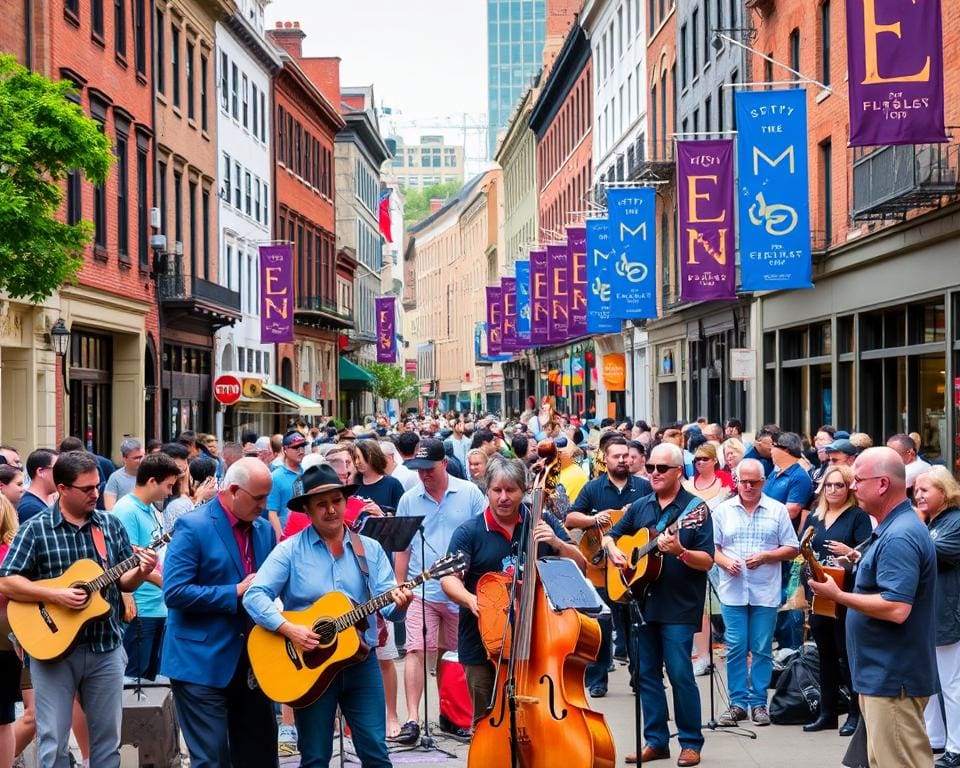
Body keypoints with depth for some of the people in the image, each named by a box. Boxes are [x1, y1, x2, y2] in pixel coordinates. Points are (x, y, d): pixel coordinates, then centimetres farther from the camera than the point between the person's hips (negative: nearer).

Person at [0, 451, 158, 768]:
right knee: (53, 742, 2)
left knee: (107, 738, 11)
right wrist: (56, 594, -20)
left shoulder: (111, 525, 5)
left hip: (105, 647, 4)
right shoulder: (36, 529, -7)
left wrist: (141, 572, -13)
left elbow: (124, 582, 9)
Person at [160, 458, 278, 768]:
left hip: (253, 660, 7)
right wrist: (236, 593, -19)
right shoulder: (193, 527, -13)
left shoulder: (265, 529, 8)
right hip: (202, 662, -6)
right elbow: (174, 592, -19)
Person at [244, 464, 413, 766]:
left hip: (361, 661, 2)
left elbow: (386, 603, 0)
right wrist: (289, 629, -22)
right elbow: (254, 596, -10)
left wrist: (398, 602, -23)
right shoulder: (290, 551, -4)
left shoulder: (370, 549, 5)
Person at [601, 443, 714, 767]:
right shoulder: (640, 507, 10)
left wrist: (680, 552, -28)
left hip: (678, 606, -6)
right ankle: (656, 740, 18)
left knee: (680, 674, -4)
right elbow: (610, 535, 20)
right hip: (643, 602, 6)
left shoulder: (695, 508, -7)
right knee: (646, 673, 9)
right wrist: (613, 550, -1)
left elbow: (708, 561, -11)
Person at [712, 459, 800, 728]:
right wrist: (725, 561, -12)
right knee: (735, 648, 1)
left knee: (762, 649, 3)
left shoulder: (777, 510, 4)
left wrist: (764, 557, -11)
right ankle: (738, 703, 9)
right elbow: (711, 548, 7)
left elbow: (792, 549, 3)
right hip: (732, 591, 1)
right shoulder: (723, 510, 7)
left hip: (765, 592, -1)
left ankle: (759, 703, 11)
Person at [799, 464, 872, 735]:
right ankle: (827, 712, 18)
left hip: (846, 593, -6)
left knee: (847, 654, -3)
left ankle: (856, 713, 5)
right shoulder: (815, 517, 15)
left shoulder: (858, 516, -3)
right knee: (826, 654, 12)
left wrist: (850, 552, -27)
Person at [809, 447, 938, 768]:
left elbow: (896, 608, -29)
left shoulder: (899, 537, -21)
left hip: (894, 678, -11)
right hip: (882, 673, 11)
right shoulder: (893, 528, 14)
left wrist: (838, 595, -19)